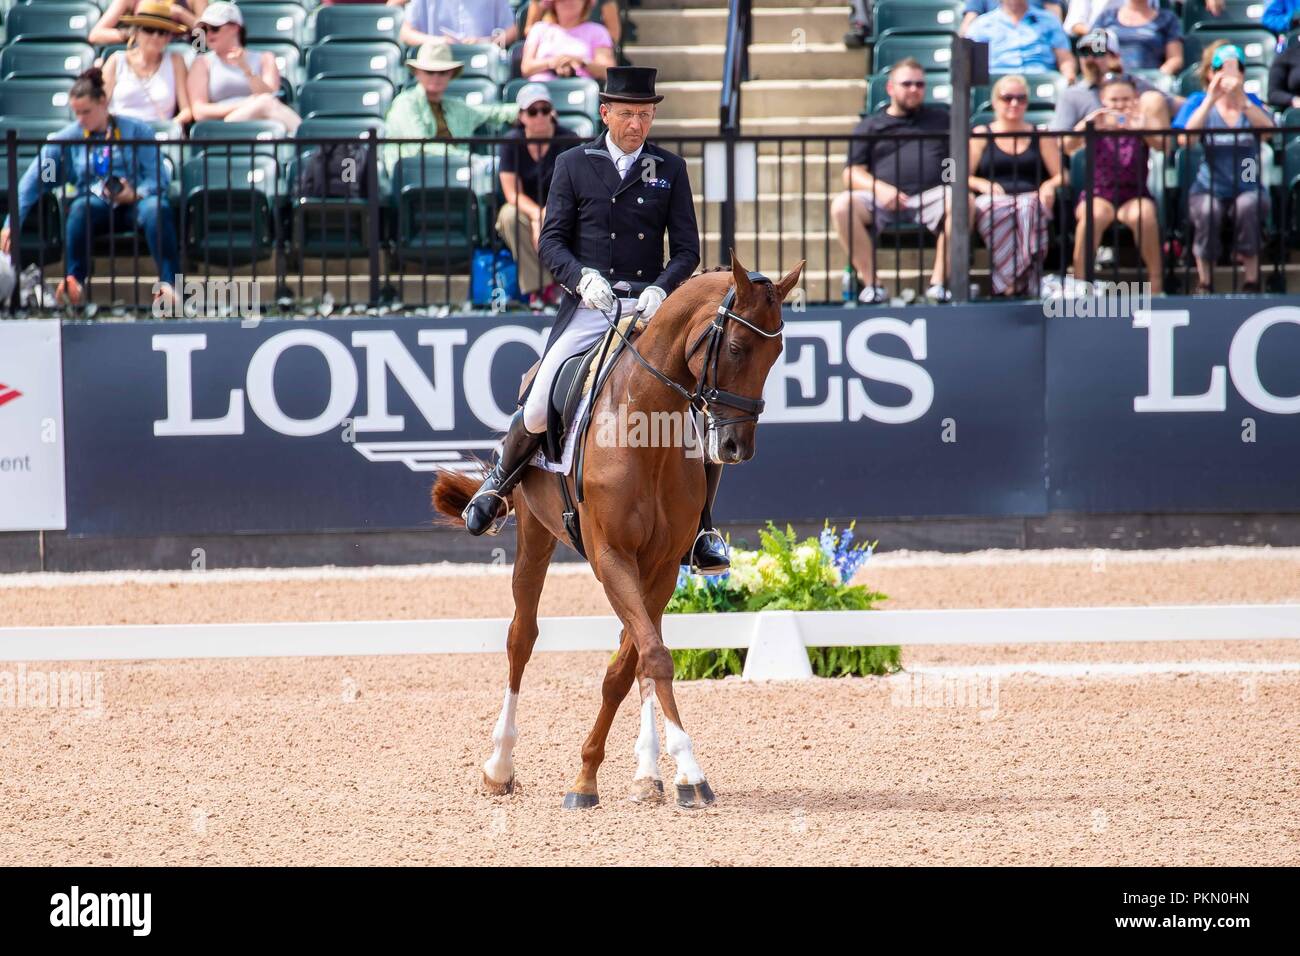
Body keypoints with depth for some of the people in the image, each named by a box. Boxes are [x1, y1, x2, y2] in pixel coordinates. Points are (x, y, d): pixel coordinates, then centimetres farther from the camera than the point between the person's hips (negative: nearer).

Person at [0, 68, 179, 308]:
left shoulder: (137, 131, 8)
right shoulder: (66, 139, 11)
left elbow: (158, 178, 2)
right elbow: (32, 182, 3)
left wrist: (135, 195, -19)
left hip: (135, 201, -1)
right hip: (96, 206, 1)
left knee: (155, 208, -35)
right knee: (80, 208, -35)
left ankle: (169, 283, -40)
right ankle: (73, 282, -38)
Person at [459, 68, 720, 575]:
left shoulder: (669, 169, 9)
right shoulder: (574, 165, 6)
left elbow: (687, 249, 6)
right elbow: (552, 241, 2)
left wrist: (660, 290, -14)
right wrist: (583, 277, -18)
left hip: (650, 306, 1)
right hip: (588, 306, -1)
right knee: (538, 408, -16)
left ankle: (701, 530, 1)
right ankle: (498, 482, 16)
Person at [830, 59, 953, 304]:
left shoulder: (939, 118, 25)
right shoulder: (871, 126, 20)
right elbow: (852, 173, 11)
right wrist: (880, 188, -10)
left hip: (931, 198, 0)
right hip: (883, 200, 0)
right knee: (842, 206, -30)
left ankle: (938, 283, -28)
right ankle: (871, 283, -24)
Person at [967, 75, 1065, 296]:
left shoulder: (1041, 136, 23)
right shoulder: (981, 135, 20)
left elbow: (1060, 176, 17)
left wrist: (1050, 185, -6)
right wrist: (983, 185, -10)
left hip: (1030, 197, 1)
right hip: (993, 198, -1)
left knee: (1028, 210, -39)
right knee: (994, 211, -40)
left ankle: (1012, 284, -48)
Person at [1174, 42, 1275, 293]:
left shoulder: (1250, 102, 7)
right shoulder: (1198, 103, 4)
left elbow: (1269, 131, -14)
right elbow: (1186, 138, -15)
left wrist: (1242, 101, -25)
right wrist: (1210, 100, -18)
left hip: (1248, 189, 1)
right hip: (1209, 189, 0)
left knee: (1247, 206, -35)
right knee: (1207, 210, -35)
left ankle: (1252, 281, -21)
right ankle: (1204, 282, -17)